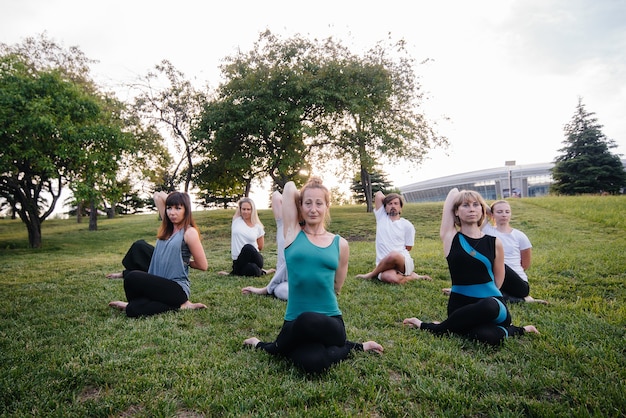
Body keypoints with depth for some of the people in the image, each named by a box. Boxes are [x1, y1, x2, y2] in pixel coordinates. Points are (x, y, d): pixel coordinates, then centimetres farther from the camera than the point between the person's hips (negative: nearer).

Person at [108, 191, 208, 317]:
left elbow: (203, 265, -5)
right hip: (159, 284, 7)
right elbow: (158, 196, 18)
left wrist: (184, 261, 5)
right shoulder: (168, 227, 13)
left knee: (132, 277, -25)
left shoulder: (189, 232, -7)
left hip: (177, 289, -7)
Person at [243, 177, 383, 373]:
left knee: (309, 321, -36)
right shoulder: (293, 233, 3)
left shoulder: (340, 244, 6)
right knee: (312, 362, -35)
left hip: (330, 321, 2)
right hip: (295, 322, -1)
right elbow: (289, 187, 1)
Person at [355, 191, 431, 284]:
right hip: (384, 264, 0)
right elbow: (378, 194, 11)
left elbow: (408, 248, 13)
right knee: (391, 278, -39)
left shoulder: (407, 225, 7)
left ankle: (372, 274, -10)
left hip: (404, 263, 1)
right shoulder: (381, 217, 12)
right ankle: (411, 277, -5)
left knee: (394, 255, -38)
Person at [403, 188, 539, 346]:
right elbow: (453, 193, 7)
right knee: (487, 336, -36)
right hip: (461, 304, -1)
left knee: (488, 307, -39)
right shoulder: (450, 237, 3)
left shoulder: (494, 243, 7)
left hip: (491, 303, 1)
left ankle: (435, 327, -13)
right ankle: (513, 330, 2)